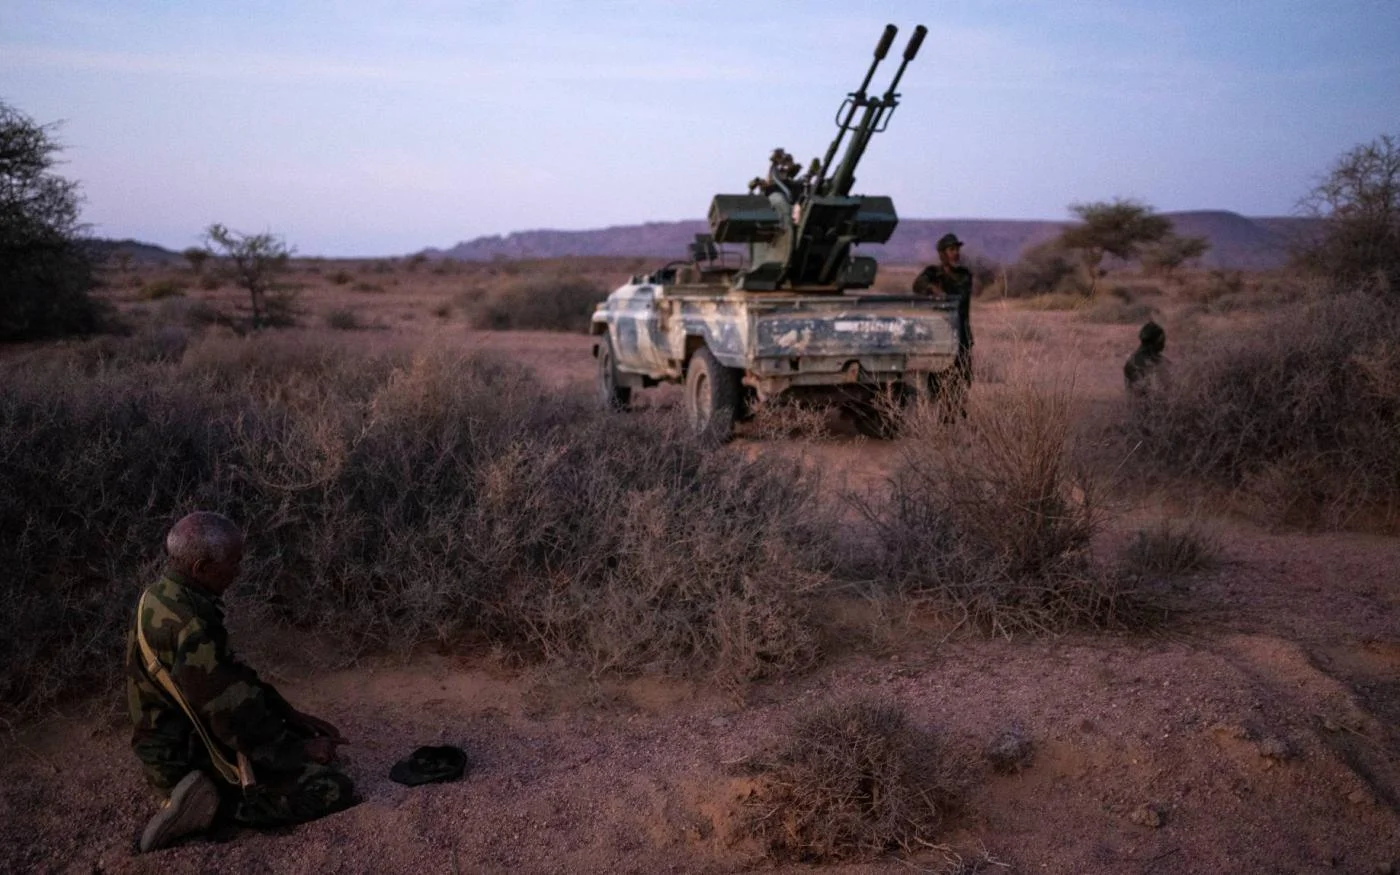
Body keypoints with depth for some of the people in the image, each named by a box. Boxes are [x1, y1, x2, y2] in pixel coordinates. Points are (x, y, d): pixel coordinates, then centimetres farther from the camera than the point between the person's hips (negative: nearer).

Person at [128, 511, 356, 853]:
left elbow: (232, 674, 11)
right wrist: (299, 748, -11)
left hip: (186, 738, 10)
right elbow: (233, 715, -25)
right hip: (189, 758, -10)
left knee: (314, 745, 22)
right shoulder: (186, 626, -30)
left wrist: (292, 715, 8)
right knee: (334, 791, -16)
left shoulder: (169, 596, 2)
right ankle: (215, 801, -12)